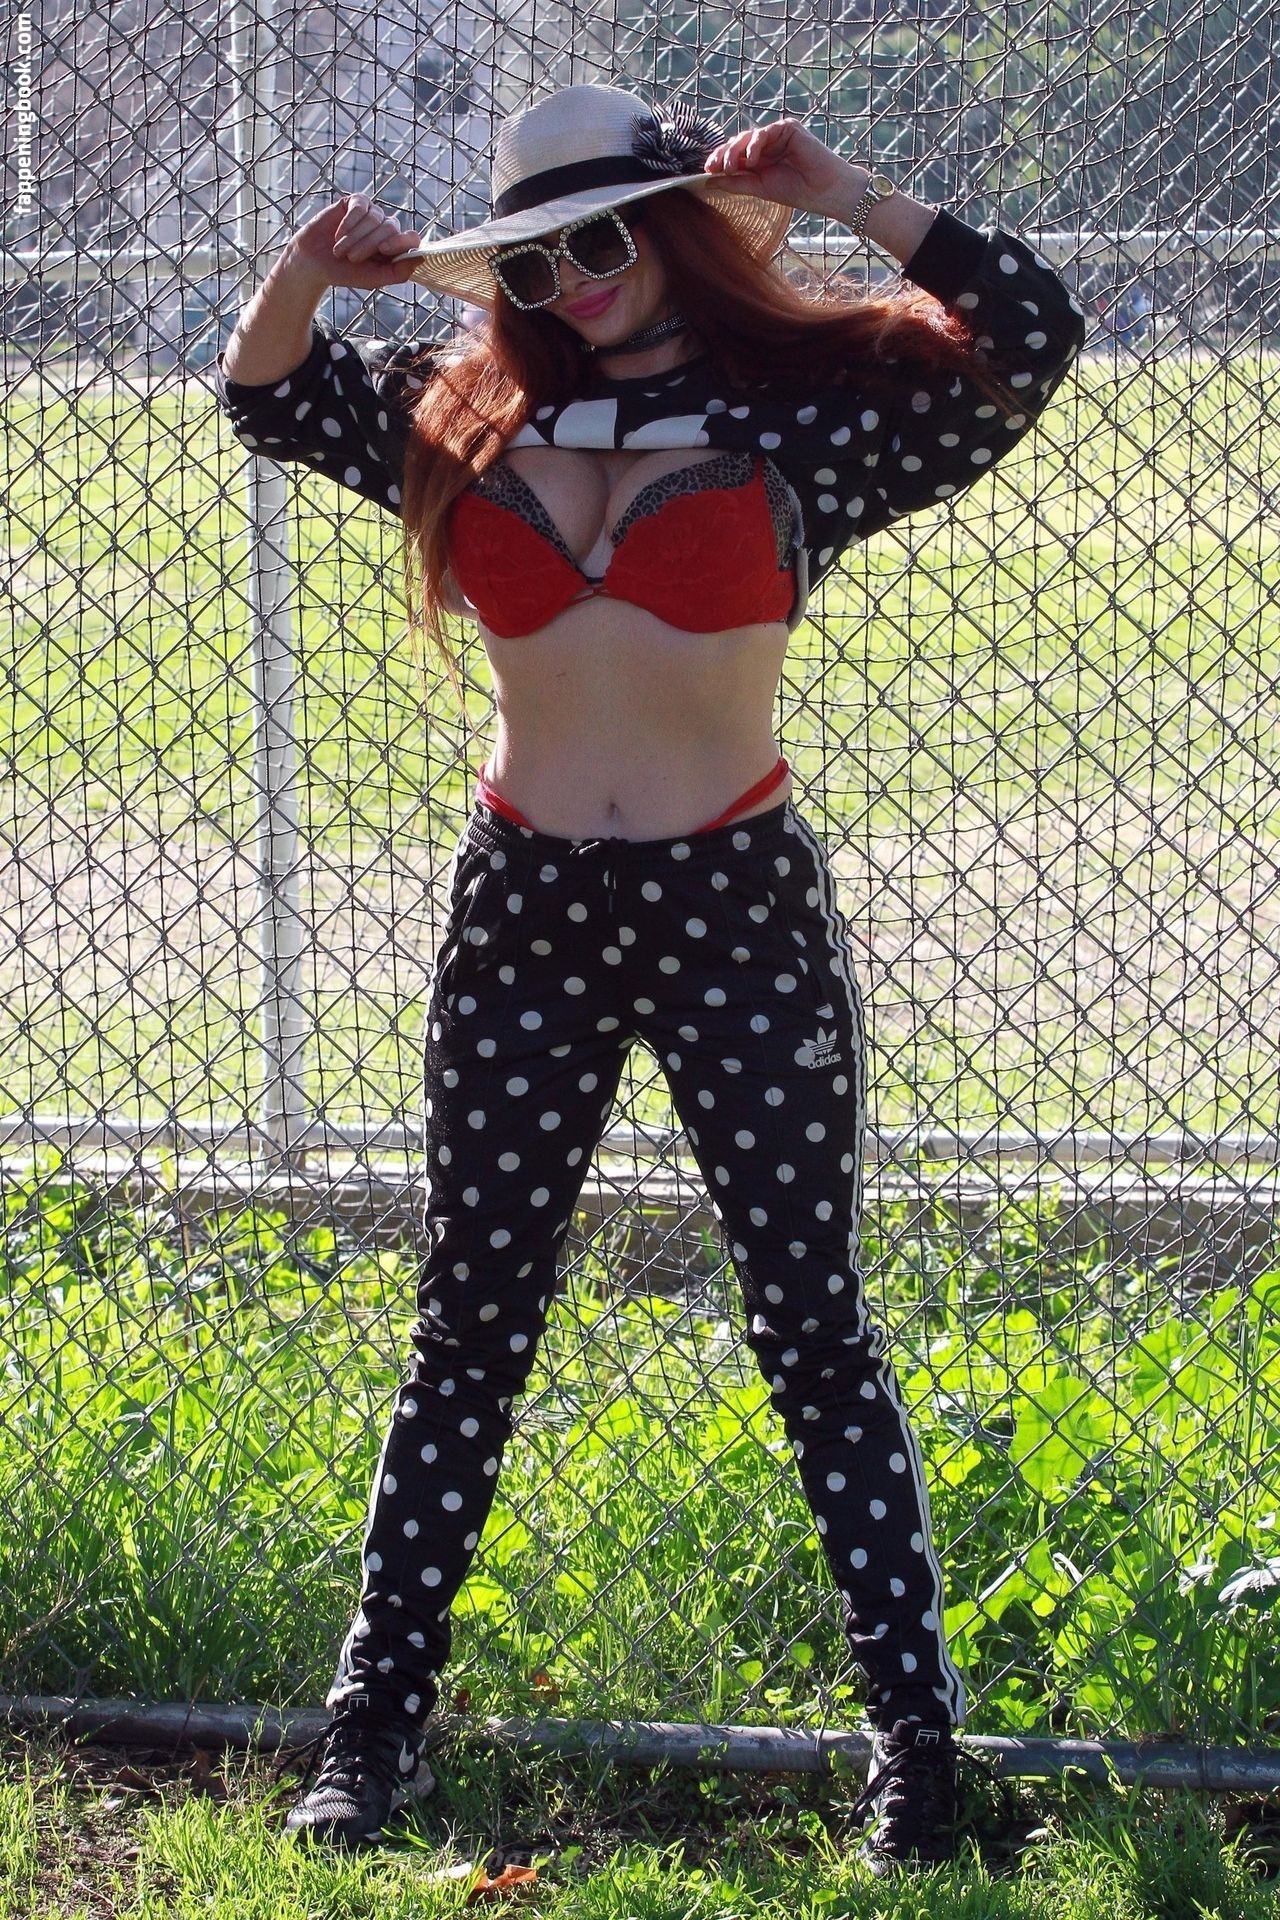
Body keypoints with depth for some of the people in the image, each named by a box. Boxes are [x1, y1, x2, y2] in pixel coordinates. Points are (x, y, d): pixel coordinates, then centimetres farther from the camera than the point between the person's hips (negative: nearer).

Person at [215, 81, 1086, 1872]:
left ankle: (917, 1742, 8)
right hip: (523, 914, 3)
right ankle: (375, 1724, 18)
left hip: (738, 912, -3)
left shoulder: (806, 410, -5)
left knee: (816, 1327, 1)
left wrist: (843, 194, -19)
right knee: (469, 1331, 10)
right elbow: (263, 390, 17)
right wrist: (313, 267, -3)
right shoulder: (470, 414, 6)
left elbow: (1031, 332, -14)